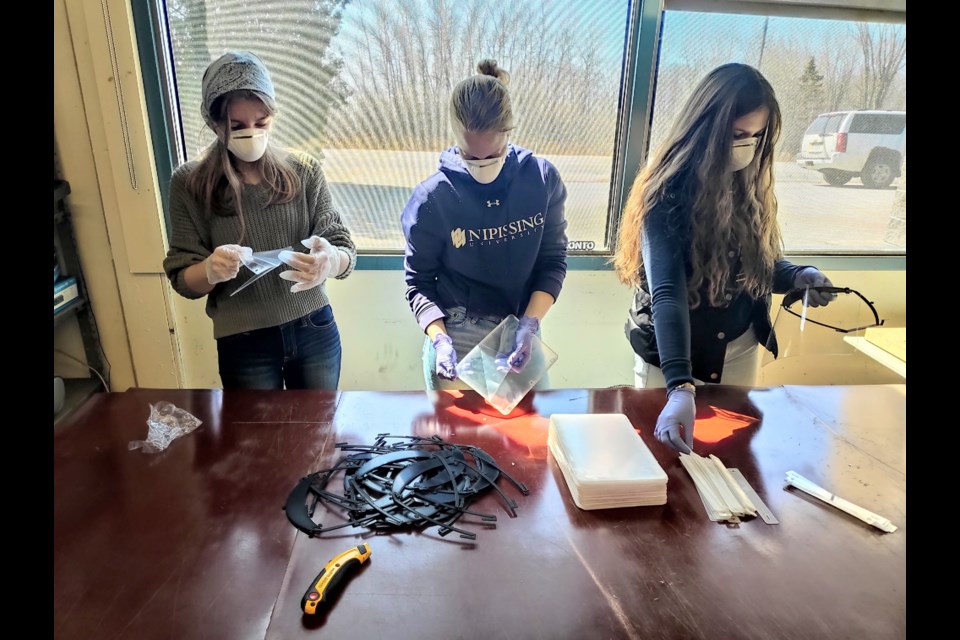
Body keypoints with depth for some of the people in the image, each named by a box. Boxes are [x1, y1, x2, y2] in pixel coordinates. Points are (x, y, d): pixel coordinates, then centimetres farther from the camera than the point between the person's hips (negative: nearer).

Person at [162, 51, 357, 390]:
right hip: (243, 344, -1)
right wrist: (209, 270, -26)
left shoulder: (304, 170, -5)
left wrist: (330, 261, -29)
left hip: (315, 331, 1)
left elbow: (346, 253, -6)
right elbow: (183, 280, -3)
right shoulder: (189, 183, -6)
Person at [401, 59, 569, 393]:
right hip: (457, 344, -2)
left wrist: (530, 324, -14)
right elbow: (419, 281, -7)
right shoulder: (431, 198, -15)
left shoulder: (543, 179, -9)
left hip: (520, 336, 3)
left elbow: (553, 261, -3)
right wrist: (439, 339, -21)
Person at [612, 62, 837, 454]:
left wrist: (797, 276, -15)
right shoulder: (669, 193, -25)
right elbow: (667, 294, -36)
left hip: (740, 350, 6)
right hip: (672, 353, -5)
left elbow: (760, 263, 7)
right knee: (664, 453, 14)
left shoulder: (751, 186, -5)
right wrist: (681, 387, -45)